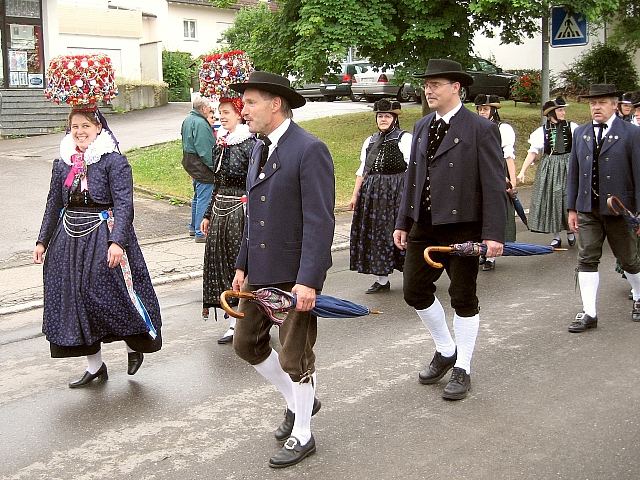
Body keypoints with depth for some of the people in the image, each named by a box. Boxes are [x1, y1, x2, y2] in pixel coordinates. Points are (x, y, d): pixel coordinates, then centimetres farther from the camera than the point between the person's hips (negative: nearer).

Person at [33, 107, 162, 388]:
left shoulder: (114, 161, -8)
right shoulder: (62, 164, 9)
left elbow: (124, 205, -14)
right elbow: (53, 205, 15)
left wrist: (117, 241, -24)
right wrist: (43, 241, 11)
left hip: (103, 236, -6)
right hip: (70, 239, 6)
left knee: (112, 296, -4)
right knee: (75, 299, 8)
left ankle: (135, 346, 25)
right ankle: (94, 366, 20)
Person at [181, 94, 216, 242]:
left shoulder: (188, 120, 13)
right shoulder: (200, 123, -20)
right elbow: (204, 150, -23)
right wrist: (213, 166, -18)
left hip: (189, 162, 11)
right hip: (201, 165, -11)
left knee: (198, 196, 21)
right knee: (204, 198, -6)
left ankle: (193, 227, 32)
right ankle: (201, 233, -3)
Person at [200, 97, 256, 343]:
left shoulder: (249, 144, -11)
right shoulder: (220, 143, 12)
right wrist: (208, 214, 19)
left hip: (239, 211, -8)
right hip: (220, 210, 8)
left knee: (239, 265, -3)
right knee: (219, 263, 8)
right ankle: (234, 324, 17)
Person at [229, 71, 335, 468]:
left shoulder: (309, 150, -16)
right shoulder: (260, 149, 11)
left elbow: (320, 222, -20)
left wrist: (308, 280, -24)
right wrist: (243, 265, 15)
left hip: (296, 274, -8)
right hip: (260, 271, 8)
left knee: (295, 356, 3)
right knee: (247, 343, 15)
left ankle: (302, 435, 23)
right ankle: (298, 401, 36)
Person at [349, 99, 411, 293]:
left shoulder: (405, 139, -2)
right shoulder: (370, 141, 15)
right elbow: (362, 170, 17)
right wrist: (355, 195, 12)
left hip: (397, 191, -6)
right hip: (372, 193, 6)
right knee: (375, 233, 6)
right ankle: (382, 279, 13)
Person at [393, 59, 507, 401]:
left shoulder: (481, 129, -8)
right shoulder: (422, 127, 11)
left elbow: (494, 186, -11)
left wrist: (494, 234, -17)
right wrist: (402, 223, 12)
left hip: (462, 227, -6)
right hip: (424, 227, 6)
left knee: (463, 299, 5)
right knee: (415, 292, 9)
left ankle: (462, 369, 20)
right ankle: (446, 350, 31)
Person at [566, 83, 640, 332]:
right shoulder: (581, 133, 8)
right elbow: (573, 173, 10)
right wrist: (572, 208, 6)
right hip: (588, 209, 3)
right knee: (587, 260, -1)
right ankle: (589, 313, 4)